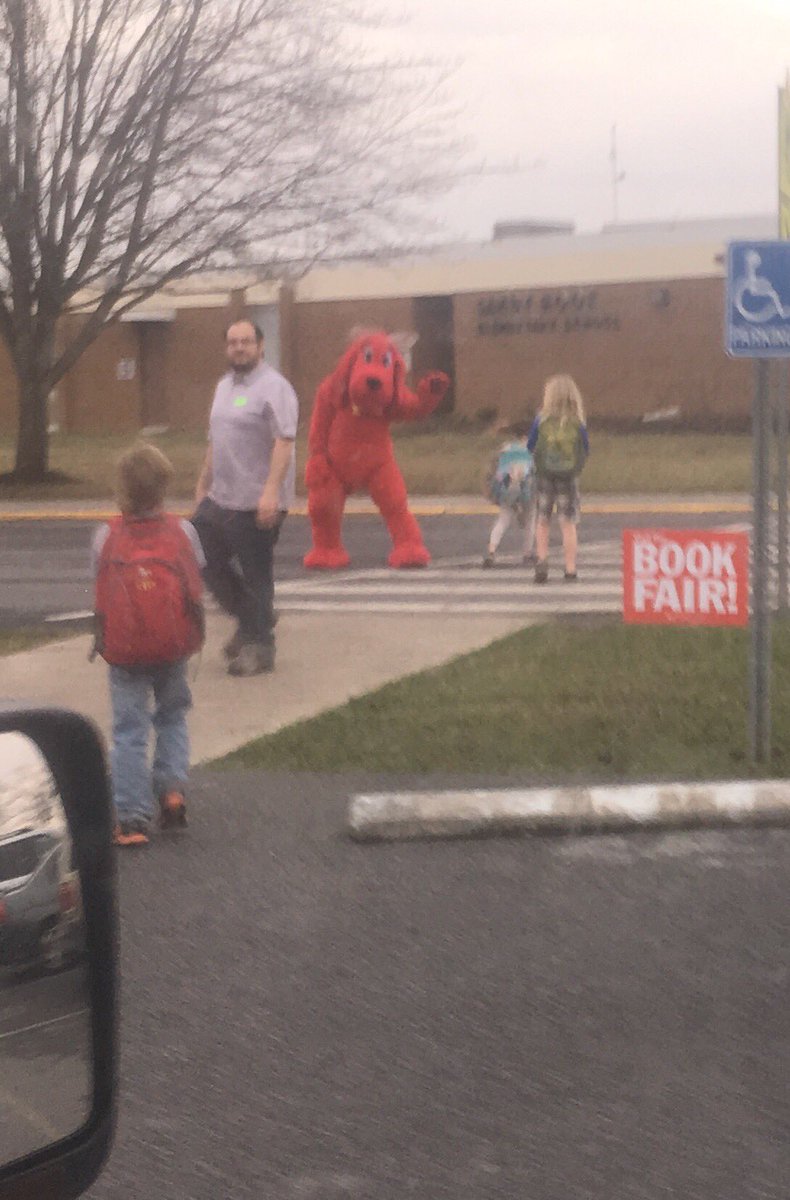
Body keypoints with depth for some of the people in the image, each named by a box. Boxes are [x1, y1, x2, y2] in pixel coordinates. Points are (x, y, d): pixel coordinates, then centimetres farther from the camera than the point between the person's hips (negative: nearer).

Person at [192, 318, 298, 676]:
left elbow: (284, 442, -22)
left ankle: (258, 647, 8)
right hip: (220, 499, 9)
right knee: (202, 557, 11)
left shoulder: (273, 388, -12)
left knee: (256, 576, -2)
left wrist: (271, 491, -30)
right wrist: (202, 486, 24)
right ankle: (248, 619, 26)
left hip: (256, 504, -9)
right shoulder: (224, 386, 16)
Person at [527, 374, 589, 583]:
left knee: (542, 521, 14)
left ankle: (542, 559, -3)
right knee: (568, 524, 4)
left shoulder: (541, 420, -7)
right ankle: (570, 570, 4)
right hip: (569, 477, 0)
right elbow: (585, 449, 2)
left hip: (544, 474, 0)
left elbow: (530, 446, 3)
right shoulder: (577, 422, -8)